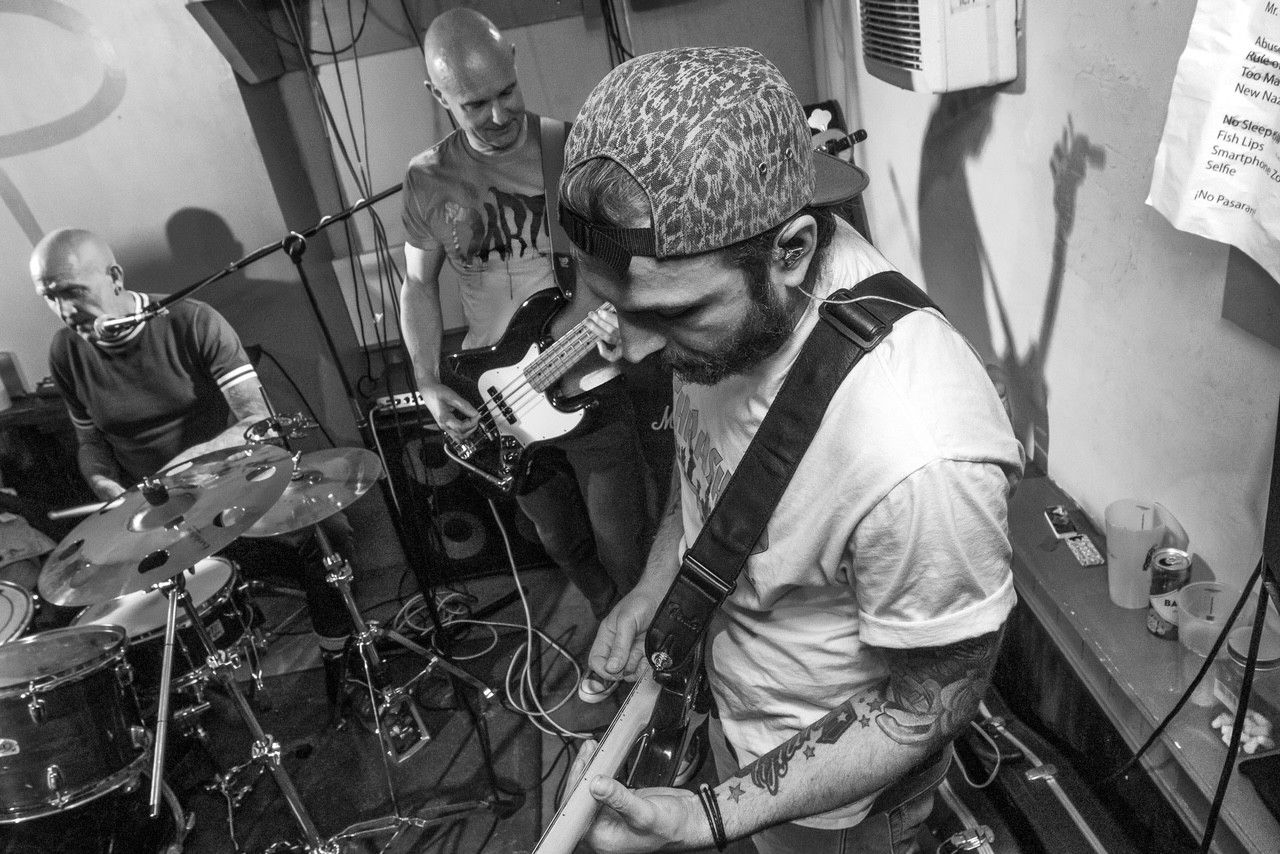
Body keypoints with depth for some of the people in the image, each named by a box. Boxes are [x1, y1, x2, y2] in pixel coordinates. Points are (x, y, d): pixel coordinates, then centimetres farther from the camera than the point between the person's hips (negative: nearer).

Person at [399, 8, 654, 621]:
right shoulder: (428, 180, 0)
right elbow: (419, 284, 9)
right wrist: (430, 385, -2)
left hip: (589, 390, -3)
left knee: (624, 552, 4)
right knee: (562, 543, 20)